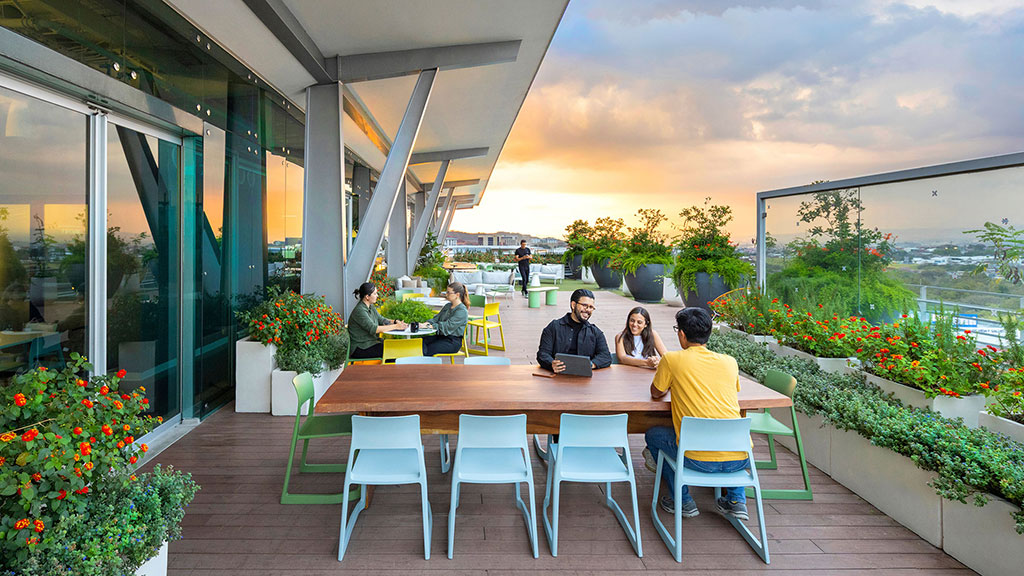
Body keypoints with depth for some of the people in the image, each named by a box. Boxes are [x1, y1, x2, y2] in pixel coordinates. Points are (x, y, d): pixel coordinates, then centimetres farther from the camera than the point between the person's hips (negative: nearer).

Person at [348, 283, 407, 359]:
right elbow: (373, 329, -27)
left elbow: (381, 320, 13)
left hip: (372, 342, 9)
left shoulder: (371, 307, 8)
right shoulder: (360, 311, -21)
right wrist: (395, 326, -27)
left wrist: (395, 321, -7)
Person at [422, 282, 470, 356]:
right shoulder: (448, 306, 14)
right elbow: (437, 318, 12)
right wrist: (428, 323, -9)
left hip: (453, 341, -8)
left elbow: (448, 326, -22)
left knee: (427, 350, -25)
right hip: (441, 336, 8)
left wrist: (431, 326, -28)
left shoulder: (462, 311, -15)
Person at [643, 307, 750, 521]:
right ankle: (736, 500, 26)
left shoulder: (672, 360, -2)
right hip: (740, 459, 4)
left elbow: (656, 393, 15)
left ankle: (683, 501, 22)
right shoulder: (729, 361, 8)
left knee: (654, 435, 23)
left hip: (700, 460, -4)